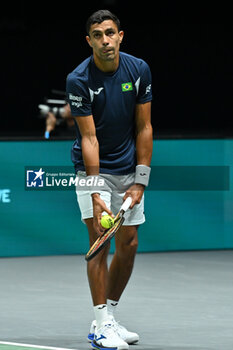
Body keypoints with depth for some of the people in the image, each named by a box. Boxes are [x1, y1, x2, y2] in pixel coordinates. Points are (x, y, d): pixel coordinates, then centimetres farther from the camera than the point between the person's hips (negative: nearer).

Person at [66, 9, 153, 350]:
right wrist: (95, 193, -26)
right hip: (93, 168, -4)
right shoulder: (79, 80, -17)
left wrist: (140, 182, -8)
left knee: (129, 244, 4)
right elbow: (89, 137, -20)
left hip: (129, 168, 4)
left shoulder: (139, 70, -7)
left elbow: (144, 128, -3)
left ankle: (110, 316, 17)